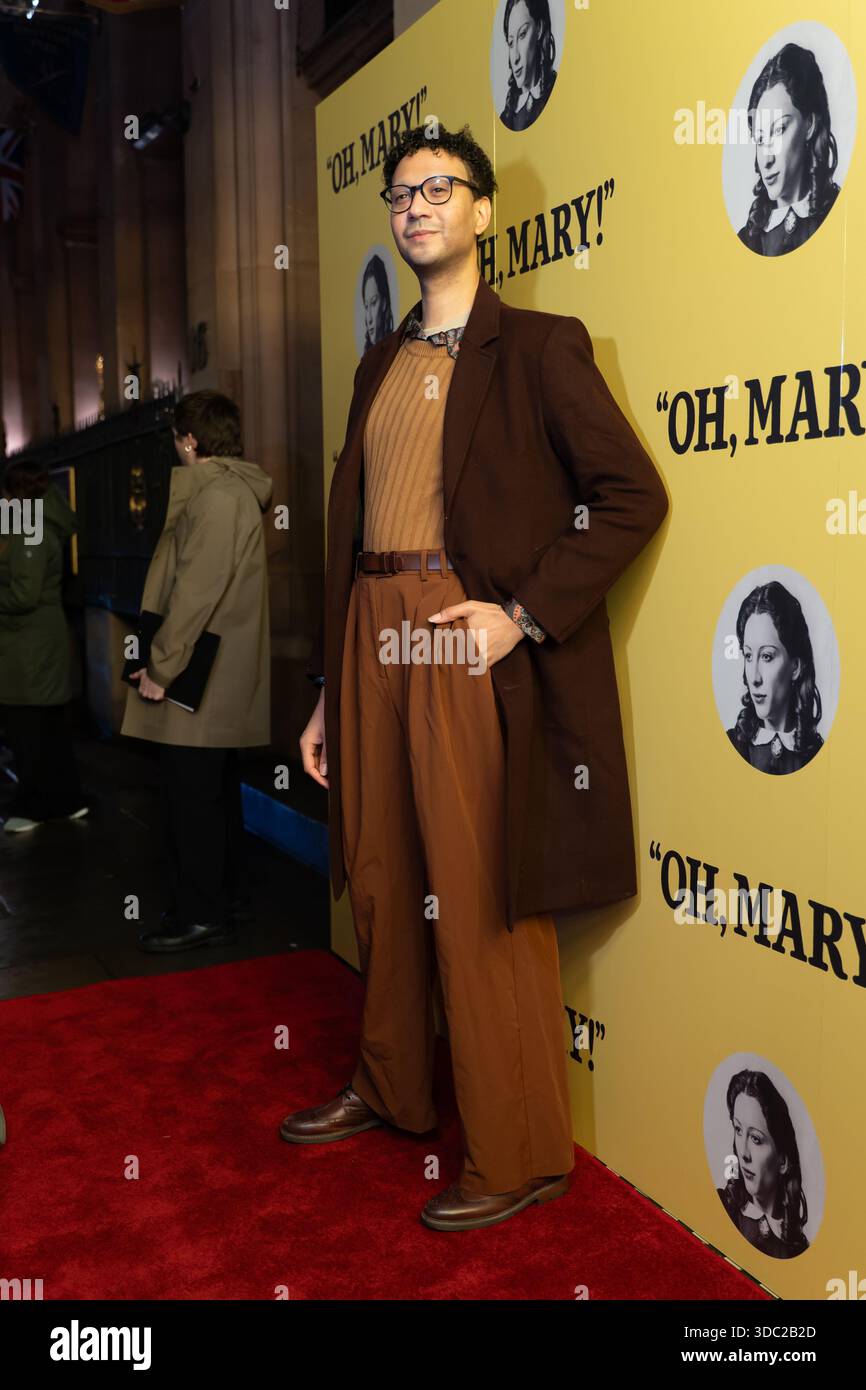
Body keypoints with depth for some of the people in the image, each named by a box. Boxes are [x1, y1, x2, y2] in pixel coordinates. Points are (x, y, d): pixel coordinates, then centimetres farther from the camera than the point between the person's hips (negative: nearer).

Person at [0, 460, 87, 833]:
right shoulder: (43, 527, 12)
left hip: (30, 648, -9)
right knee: (48, 728, 15)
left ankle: (32, 806, 13)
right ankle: (67, 800, 22)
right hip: (39, 642, 9)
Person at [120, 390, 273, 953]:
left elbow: (198, 591, -22)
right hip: (224, 675, 10)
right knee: (217, 791, 17)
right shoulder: (232, 490, 17)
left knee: (191, 795, -3)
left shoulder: (217, 495, -15)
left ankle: (200, 916, 5)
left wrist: (160, 666, -18)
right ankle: (230, 896, 28)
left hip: (201, 676, -10)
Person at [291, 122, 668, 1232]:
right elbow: (348, 521, 15)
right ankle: (390, 1088, 35)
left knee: (480, 898, -2)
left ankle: (517, 1152, 15)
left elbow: (633, 494, -7)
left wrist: (524, 615, -16)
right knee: (382, 878, 15)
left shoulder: (537, 346, 1)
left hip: (474, 642, -6)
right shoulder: (380, 364, 18)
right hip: (372, 636, 6)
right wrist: (326, 690, 12)